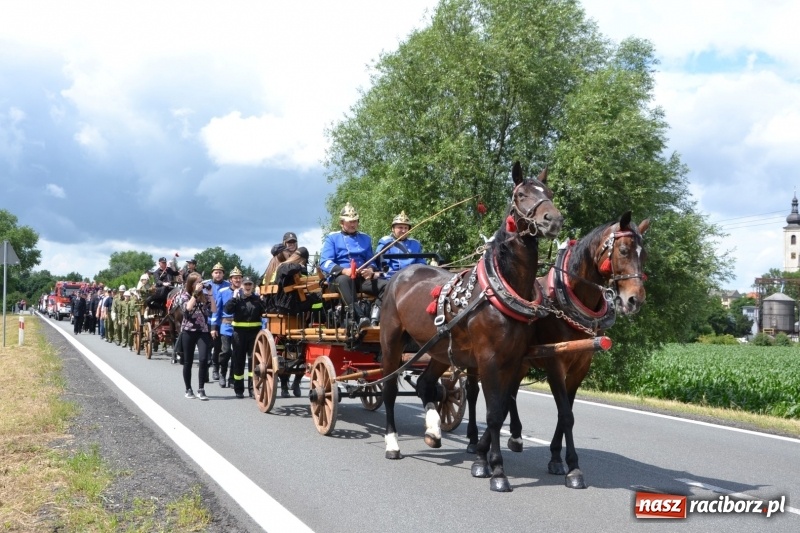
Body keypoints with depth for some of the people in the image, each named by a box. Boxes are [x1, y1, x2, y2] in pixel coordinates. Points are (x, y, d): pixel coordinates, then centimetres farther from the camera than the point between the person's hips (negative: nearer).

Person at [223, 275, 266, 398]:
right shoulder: (237, 298, 7)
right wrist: (234, 298, -14)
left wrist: (262, 300, -13)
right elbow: (227, 310, -9)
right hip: (239, 332, 0)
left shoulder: (257, 298, 8)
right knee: (239, 360, 4)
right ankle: (238, 389, 12)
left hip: (254, 332, 0)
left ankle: (253, 388, 2)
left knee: (253, 360, -2)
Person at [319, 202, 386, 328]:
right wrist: (344, 270, -21)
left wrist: (370, 270, -7)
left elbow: (372, 261, 19)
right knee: (344, 280, -40)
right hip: (340, 277, -4)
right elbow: (324, 263, -3)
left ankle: (374, 318, -36)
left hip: (362, 278, 4)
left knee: (385, 285, -22)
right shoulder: (332, 238, 9)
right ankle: (359, 318, -54)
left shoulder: (365, 238, 22)